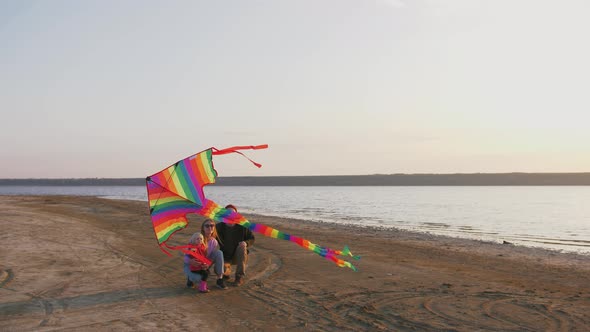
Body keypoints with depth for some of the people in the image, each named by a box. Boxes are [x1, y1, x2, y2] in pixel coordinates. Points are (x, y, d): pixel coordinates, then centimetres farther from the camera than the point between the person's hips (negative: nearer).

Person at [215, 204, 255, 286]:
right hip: (225, 256, 0)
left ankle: (240, 277, -24)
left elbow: (251, 239, 2)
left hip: (239, 256, 0)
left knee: (242, 245, -33)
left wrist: (245, 243, -20)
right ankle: (227, 269, 13)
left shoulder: (242, 226, -7)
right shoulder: (219, 226, -4)